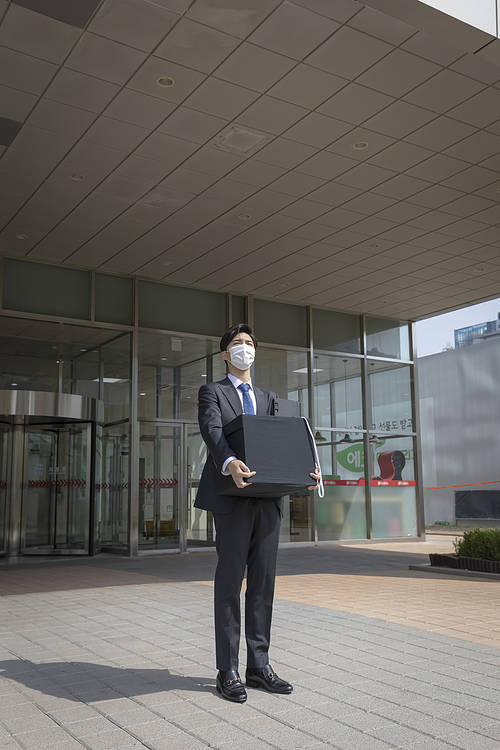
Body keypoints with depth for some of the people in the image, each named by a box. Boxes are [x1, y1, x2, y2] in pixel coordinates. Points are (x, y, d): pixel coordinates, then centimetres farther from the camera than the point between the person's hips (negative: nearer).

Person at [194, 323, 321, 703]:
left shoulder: (269, 398, 23)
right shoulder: (212, 392, 7)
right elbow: (212, 430, -12)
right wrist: (230, 462, -33)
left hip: (268, 498, 5)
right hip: (233, 498, -5)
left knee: (263, 583, 8)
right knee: (230, 583, -1)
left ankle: (259, 664, 17)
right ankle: (228, 671, 7)